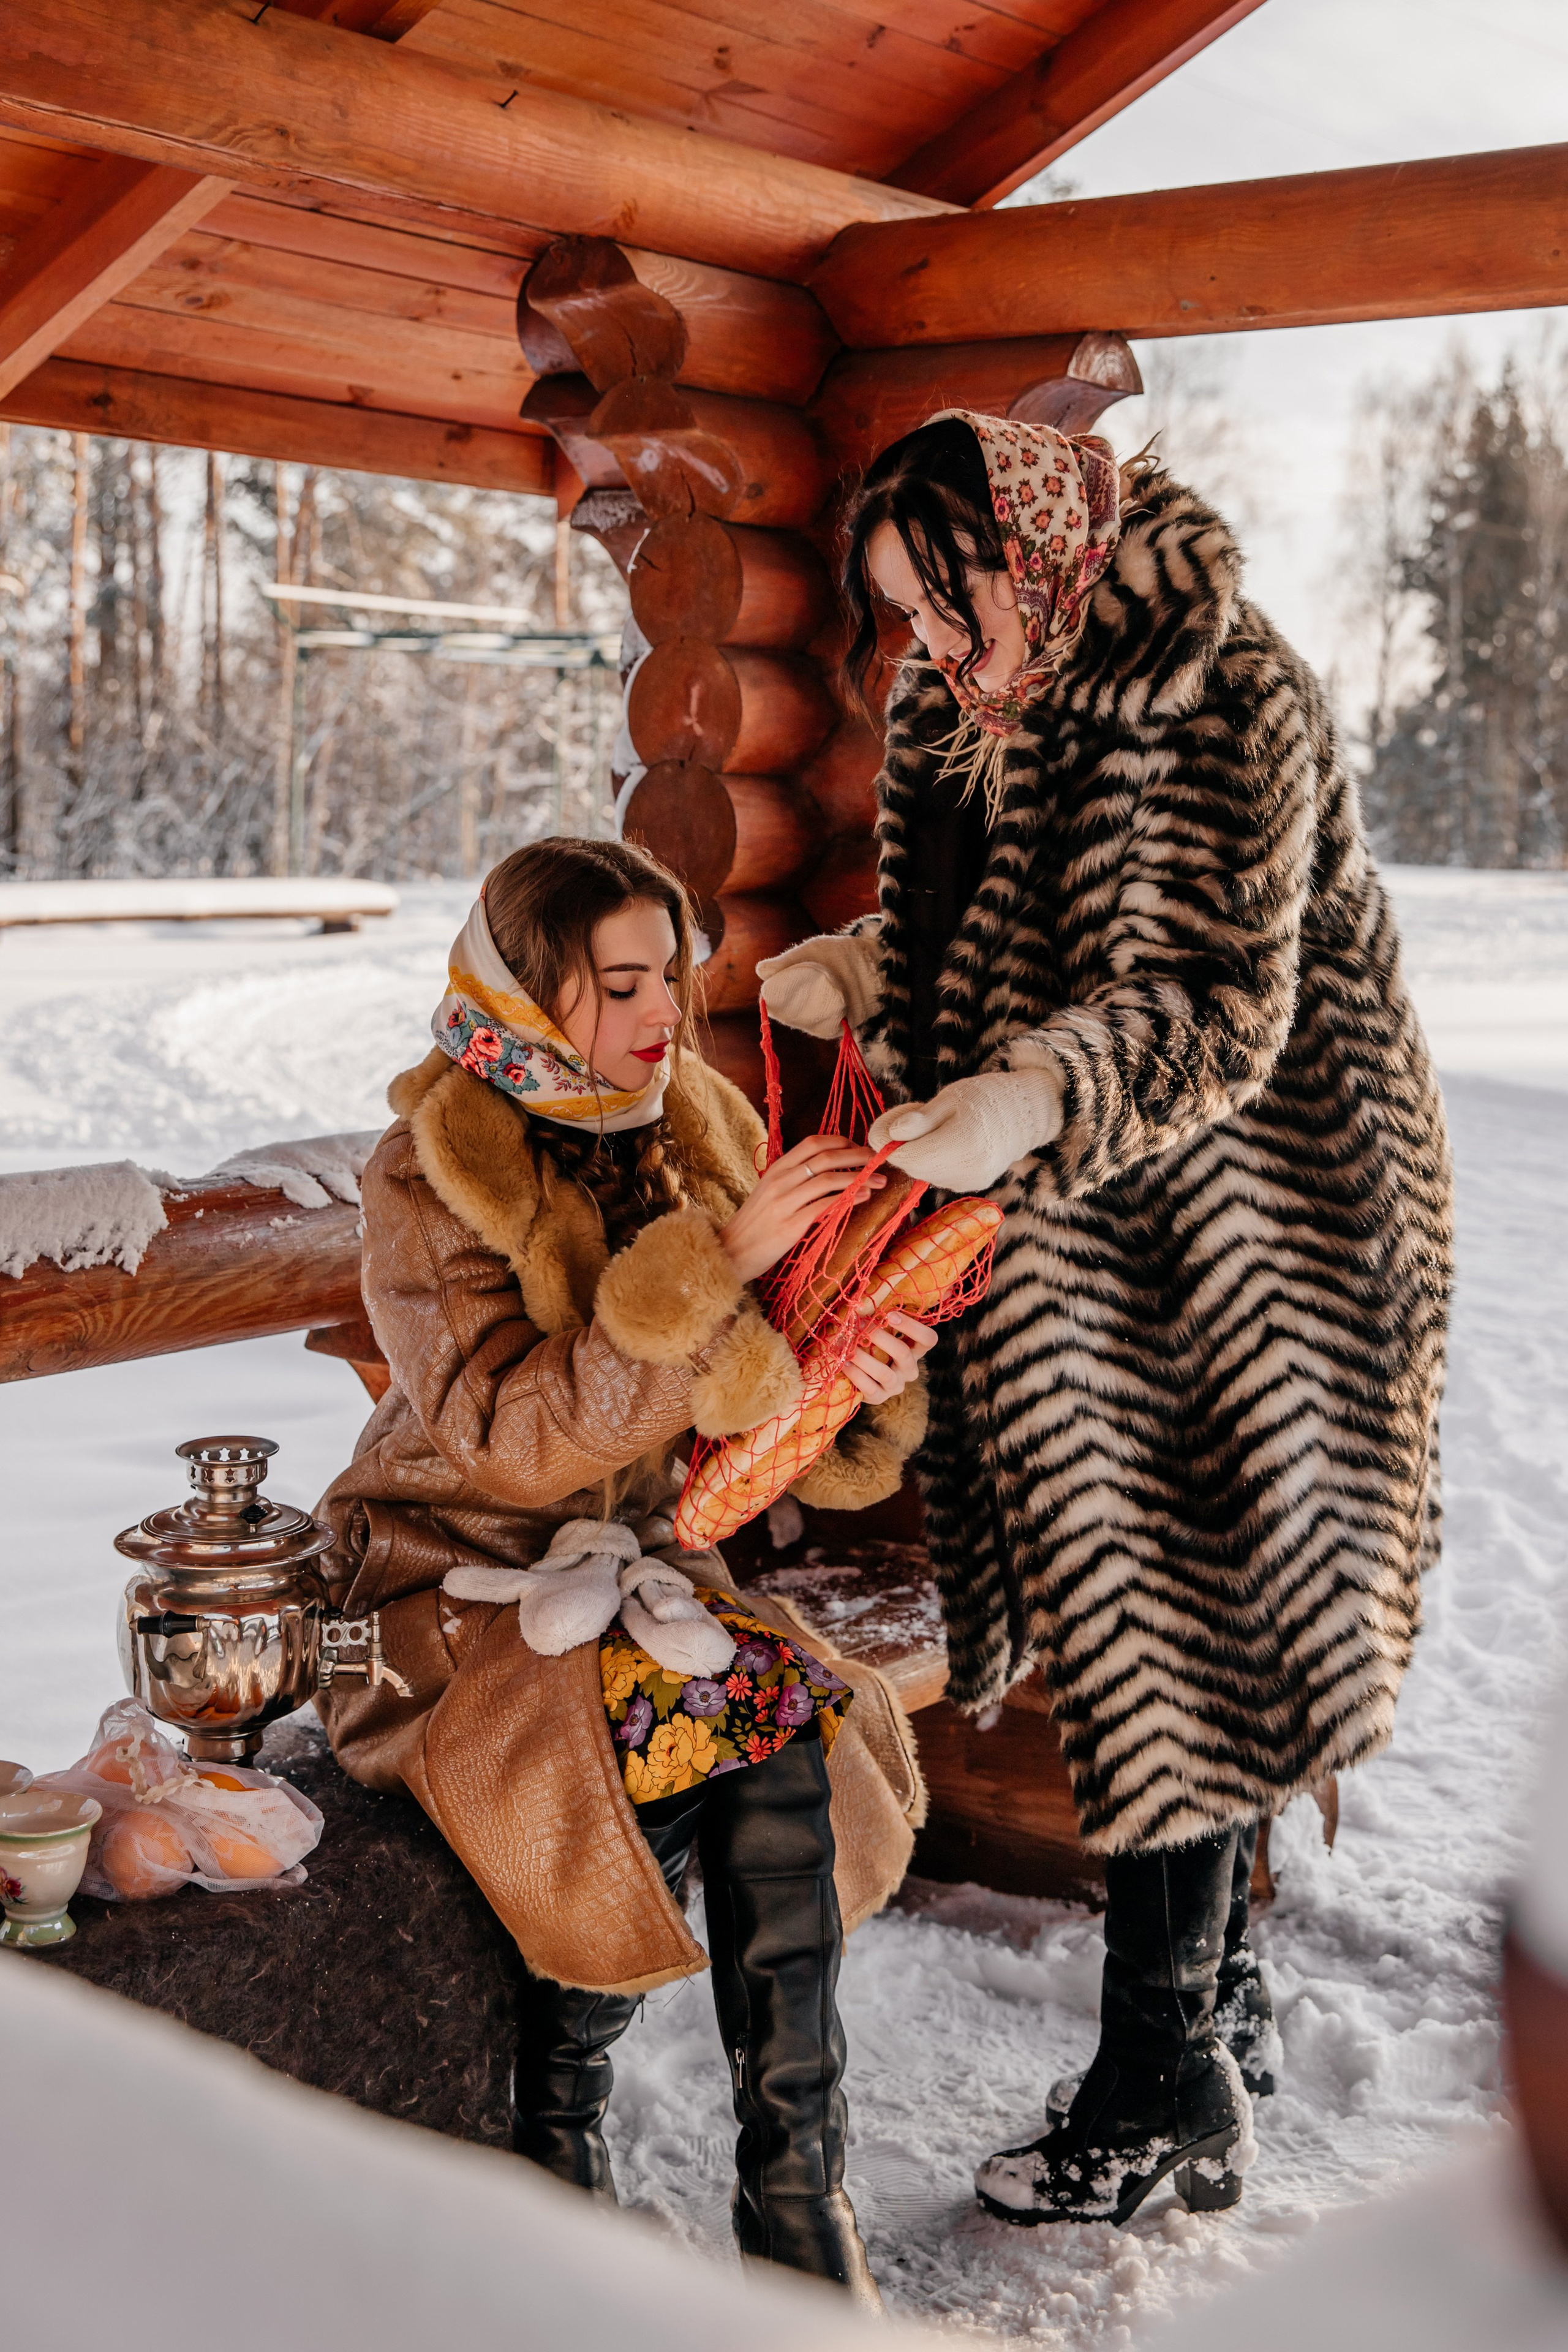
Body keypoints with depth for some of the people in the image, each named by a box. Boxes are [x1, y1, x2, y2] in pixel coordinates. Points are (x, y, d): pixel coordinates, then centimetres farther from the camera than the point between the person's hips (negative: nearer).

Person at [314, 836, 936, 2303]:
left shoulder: (694, 1133, 2)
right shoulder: (427, 1178, -14)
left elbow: (770, 1418, 4)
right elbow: (514, 1441, -25)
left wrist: (858, 1380, -20)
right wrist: (713, 1264, -31)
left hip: (630, 1562, 4)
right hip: (453, 1589, -4)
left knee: (789, 1721, -24)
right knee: (674, 1733, -30)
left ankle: (795, 2187, -13)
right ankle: (551, 2125, -6)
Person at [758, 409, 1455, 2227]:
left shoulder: (1220, 700, -17)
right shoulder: (981, 722, 10)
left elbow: (1218, 1007, -23)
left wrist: (1033, 1096, -38)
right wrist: (862, 975, 4)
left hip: (1207, 1240, -8)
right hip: (1071, 1240, 8)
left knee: (1165, 1637, -2)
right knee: (1141, 1619, 15)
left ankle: (1166, 2091, 13)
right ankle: (1219, 1998, 32)